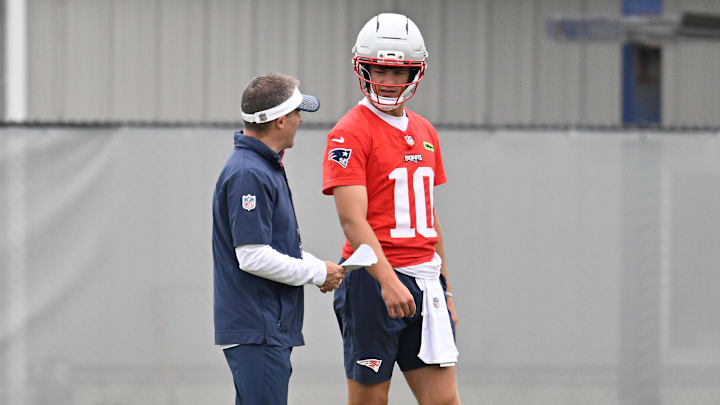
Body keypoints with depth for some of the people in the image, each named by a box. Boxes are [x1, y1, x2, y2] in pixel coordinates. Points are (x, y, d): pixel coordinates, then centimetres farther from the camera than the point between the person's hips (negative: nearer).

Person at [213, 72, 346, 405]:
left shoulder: (265, 168, 16)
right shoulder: (248, 175, -18)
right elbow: (253, 257, -22)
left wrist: (316, 267, 8)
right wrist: (317, 273, -10)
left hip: (271, 327, 11)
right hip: (256, 331, -11)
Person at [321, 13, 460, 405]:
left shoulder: (424, 133, 15)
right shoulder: (350, 133, -9)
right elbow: (352, 219, -18)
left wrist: (444, 288, 21)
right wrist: (388, 281, -29)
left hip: (423, 280, 7)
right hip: (373, 281, -7)